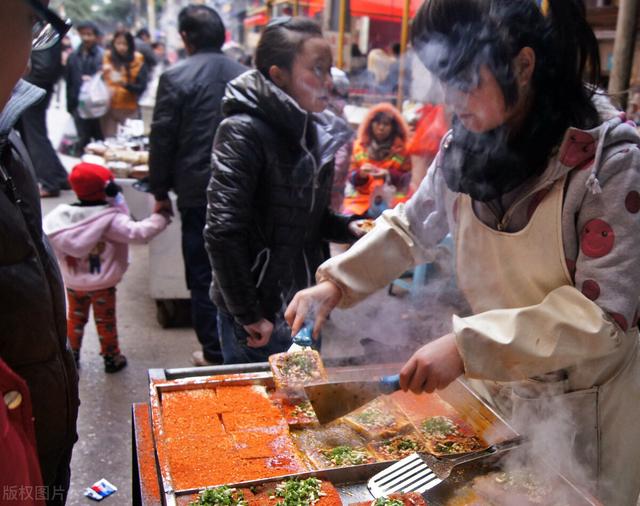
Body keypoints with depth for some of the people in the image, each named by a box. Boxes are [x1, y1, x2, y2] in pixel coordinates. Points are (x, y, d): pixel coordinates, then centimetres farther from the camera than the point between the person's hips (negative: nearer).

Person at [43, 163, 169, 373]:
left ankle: (72, 356, 33)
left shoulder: (60, 215, -6)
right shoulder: (110, 219, -21)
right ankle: (111, 358, 26)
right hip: (102, 285, -4)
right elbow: (139, 233, -28)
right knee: (105, 321, 12)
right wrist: (160, 217, -20)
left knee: (75, 319, 22)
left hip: (72, 283, 4)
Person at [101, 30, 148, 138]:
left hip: (129, 109, -1)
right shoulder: (107, 57, 4)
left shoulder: (137, 61, 0)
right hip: (108, 107, 1)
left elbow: (141, 87, -5)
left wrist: (126, 84, -20)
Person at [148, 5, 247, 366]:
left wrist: (160, 191, 3)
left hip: (198, 193, -4)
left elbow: (162, 140, -8)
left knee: (203, 275, 7)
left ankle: (215, 353, 14)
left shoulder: (175, 79, -10)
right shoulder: (245, 76, 2)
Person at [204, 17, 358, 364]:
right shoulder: (245, 132, -17)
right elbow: (223, 233, -24)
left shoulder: (313, 133, 5)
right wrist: (247, 315, -19)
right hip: (257, 317, -7)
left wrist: (351, 229, -3)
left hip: (304, 308, 7)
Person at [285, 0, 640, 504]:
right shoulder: (467, 142, -5)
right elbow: (412, 226, 9)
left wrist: (468, 346, -33)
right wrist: (336, 282, -2)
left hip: (578, 406, -4)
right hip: (489, 385, 5)